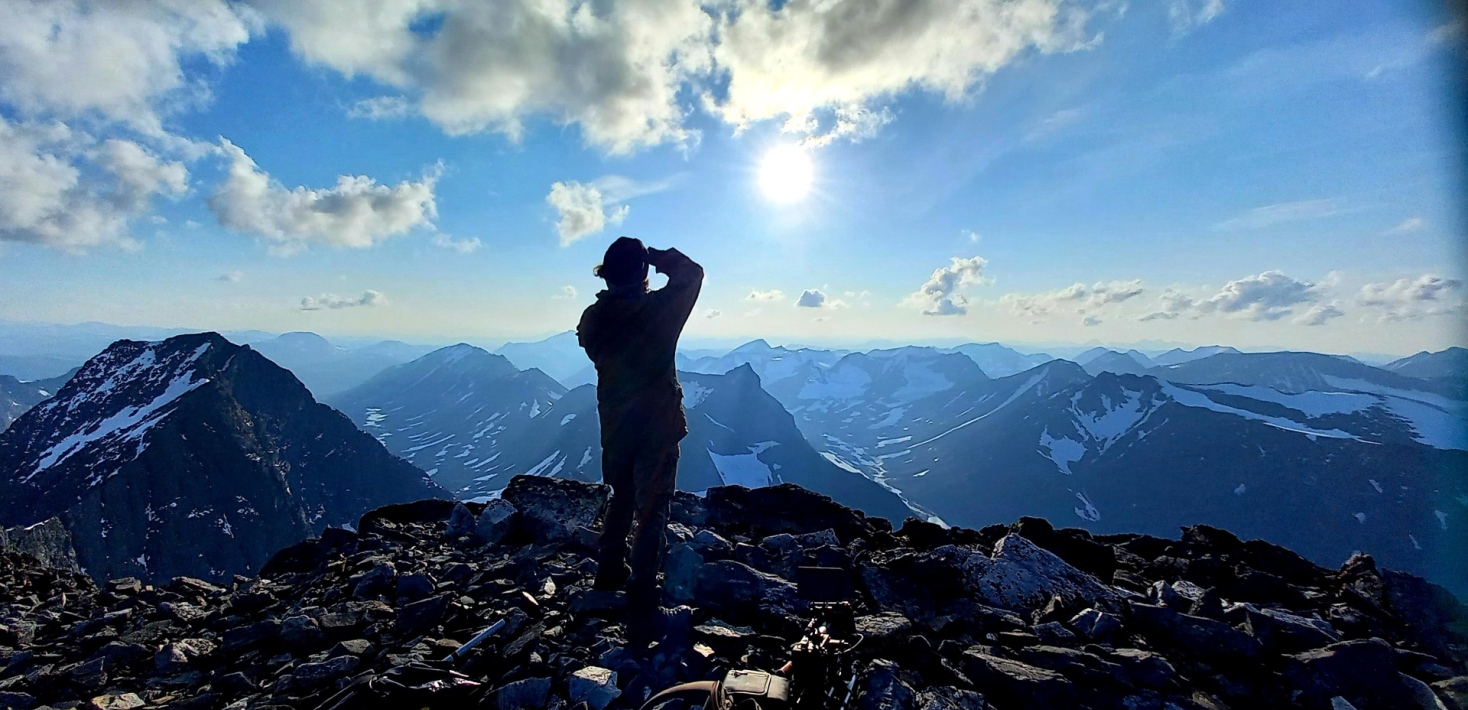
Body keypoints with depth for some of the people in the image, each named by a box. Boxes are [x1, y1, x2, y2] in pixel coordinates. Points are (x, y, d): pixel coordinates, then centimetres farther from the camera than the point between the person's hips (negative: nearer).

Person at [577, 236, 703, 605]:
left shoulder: (594, 317, -4)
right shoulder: (658, 308, -16)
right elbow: (692, 273, -1)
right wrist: (657, 255, 4)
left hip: (614, 424, 5)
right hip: (658, 425, -5)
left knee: (622, 497, 24)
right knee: (652, 506, 7)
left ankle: (610, 571, 35)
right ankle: (642, 587, 12)